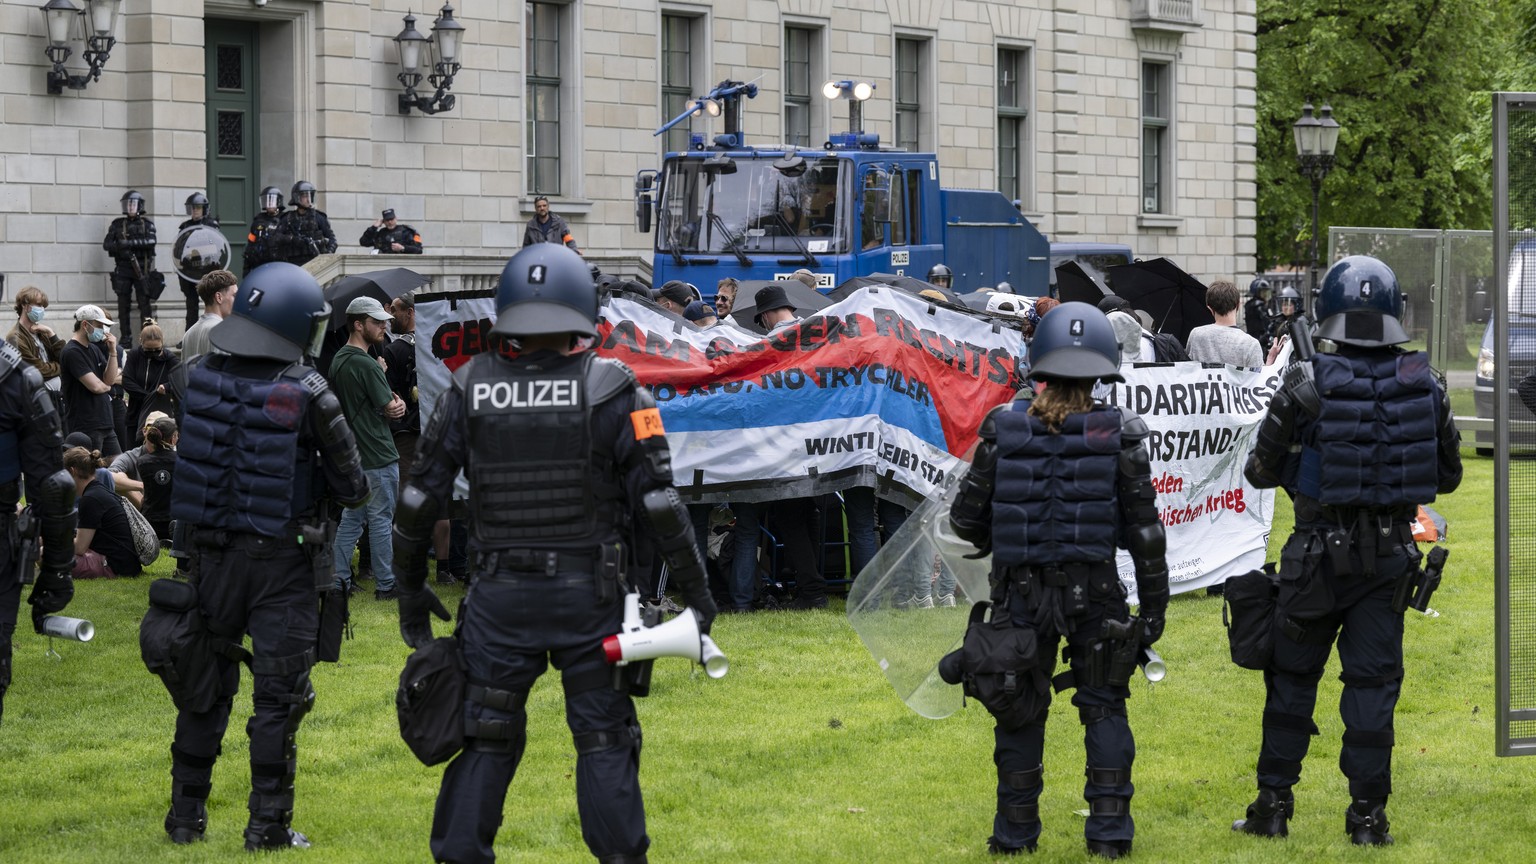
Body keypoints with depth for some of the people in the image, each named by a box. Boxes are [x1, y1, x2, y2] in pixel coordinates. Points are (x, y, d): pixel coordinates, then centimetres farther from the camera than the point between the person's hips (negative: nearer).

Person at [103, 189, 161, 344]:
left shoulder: (147, 223, 5)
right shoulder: (117, 224, 10)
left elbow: (151, 241, -12)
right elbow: (106, 244, 3)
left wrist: (130, 243, -22)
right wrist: (120, 248, -17)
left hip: (142, 269, -2)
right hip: (123, 270, 2)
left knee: (145, 303, -4)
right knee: (123, 304, 0)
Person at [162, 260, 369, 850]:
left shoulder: (200, 377, -4)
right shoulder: (307, 394, -16)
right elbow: (351, 487, -8)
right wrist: (354, 490, 13)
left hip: (214, 553, 4)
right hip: (281, 559, -4)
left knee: (206, 684, 16)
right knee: (278, 695, 4)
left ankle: (186, 813, 21)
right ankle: (268, 825, 6)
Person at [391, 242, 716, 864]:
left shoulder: (470, 389, 0)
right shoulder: (608, 389, -7)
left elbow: (419, 499, 3)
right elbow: (658, 501, -8)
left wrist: (410, 590, 14)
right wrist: (695, 587, 1)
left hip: (499, 596, 2)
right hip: (588, 595, -2)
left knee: (484, 739, 11)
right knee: (604, 737, 7)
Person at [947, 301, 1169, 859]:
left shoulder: (1003, 427, -3)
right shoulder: (1118, 435, -5)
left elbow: (966, 517, 1)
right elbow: (1144, 529, -4)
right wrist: (1153, 605, 5)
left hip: (1020, 590, 1)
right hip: (1094, 592, -1)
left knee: (1019, 708, 14)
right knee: (1104, 707, 13)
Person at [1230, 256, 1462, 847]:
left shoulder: (1307, 390, -12)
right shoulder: (1424, 385, -2)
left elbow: (1260, 471, -3)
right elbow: (1448, 476, 8)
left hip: (1320, 554, -2)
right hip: (1390, 554, 2)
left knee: (1293, 676, 11)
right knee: (1373, 680, 6)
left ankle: (1273, 804, 15)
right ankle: (1368, 815, 4)